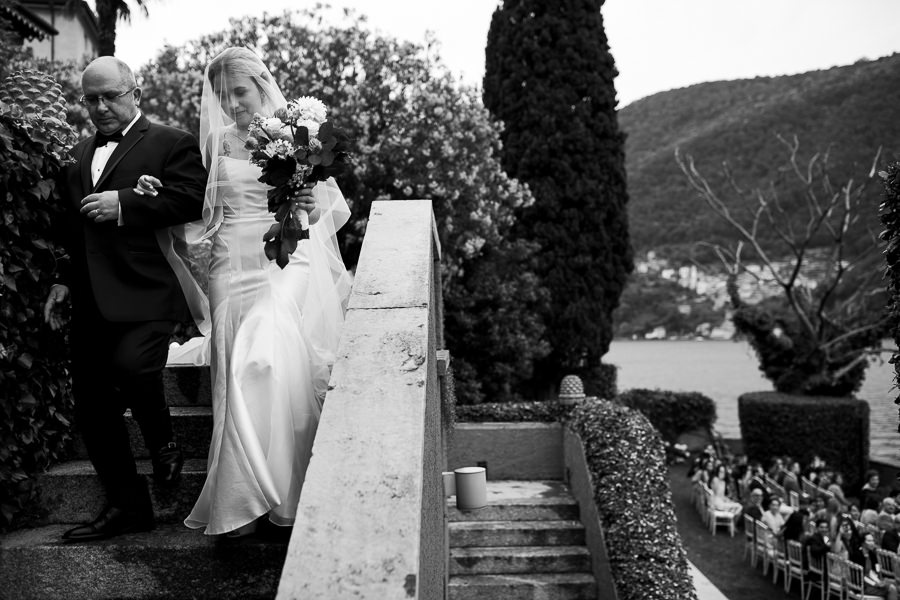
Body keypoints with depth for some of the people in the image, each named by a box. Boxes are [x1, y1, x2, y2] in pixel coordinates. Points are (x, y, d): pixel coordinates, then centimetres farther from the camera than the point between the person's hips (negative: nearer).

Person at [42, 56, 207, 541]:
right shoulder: (77, 156, 24)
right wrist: (62, 280, 16)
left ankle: (164, 445, 4)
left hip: (145, 295, -6)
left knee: (131, 365, -28)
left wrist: (123, 204, -14)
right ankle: (126, 507, 18)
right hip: (89, 301, 7)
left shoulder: (171, 143, 4)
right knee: (91, 405, 5)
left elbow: (191, 199, -12)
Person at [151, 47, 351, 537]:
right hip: (232, 268, 3)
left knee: (267, 358, -20)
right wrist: (159, 197, -1)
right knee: (237, 373, -6)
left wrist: (314, 208, -19)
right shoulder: (216, 142, 12)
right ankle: (243, 498, 1)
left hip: (285, 263, -3)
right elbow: (202, 210, 15)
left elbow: (339, 209, 3)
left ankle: (253, 494, -8)